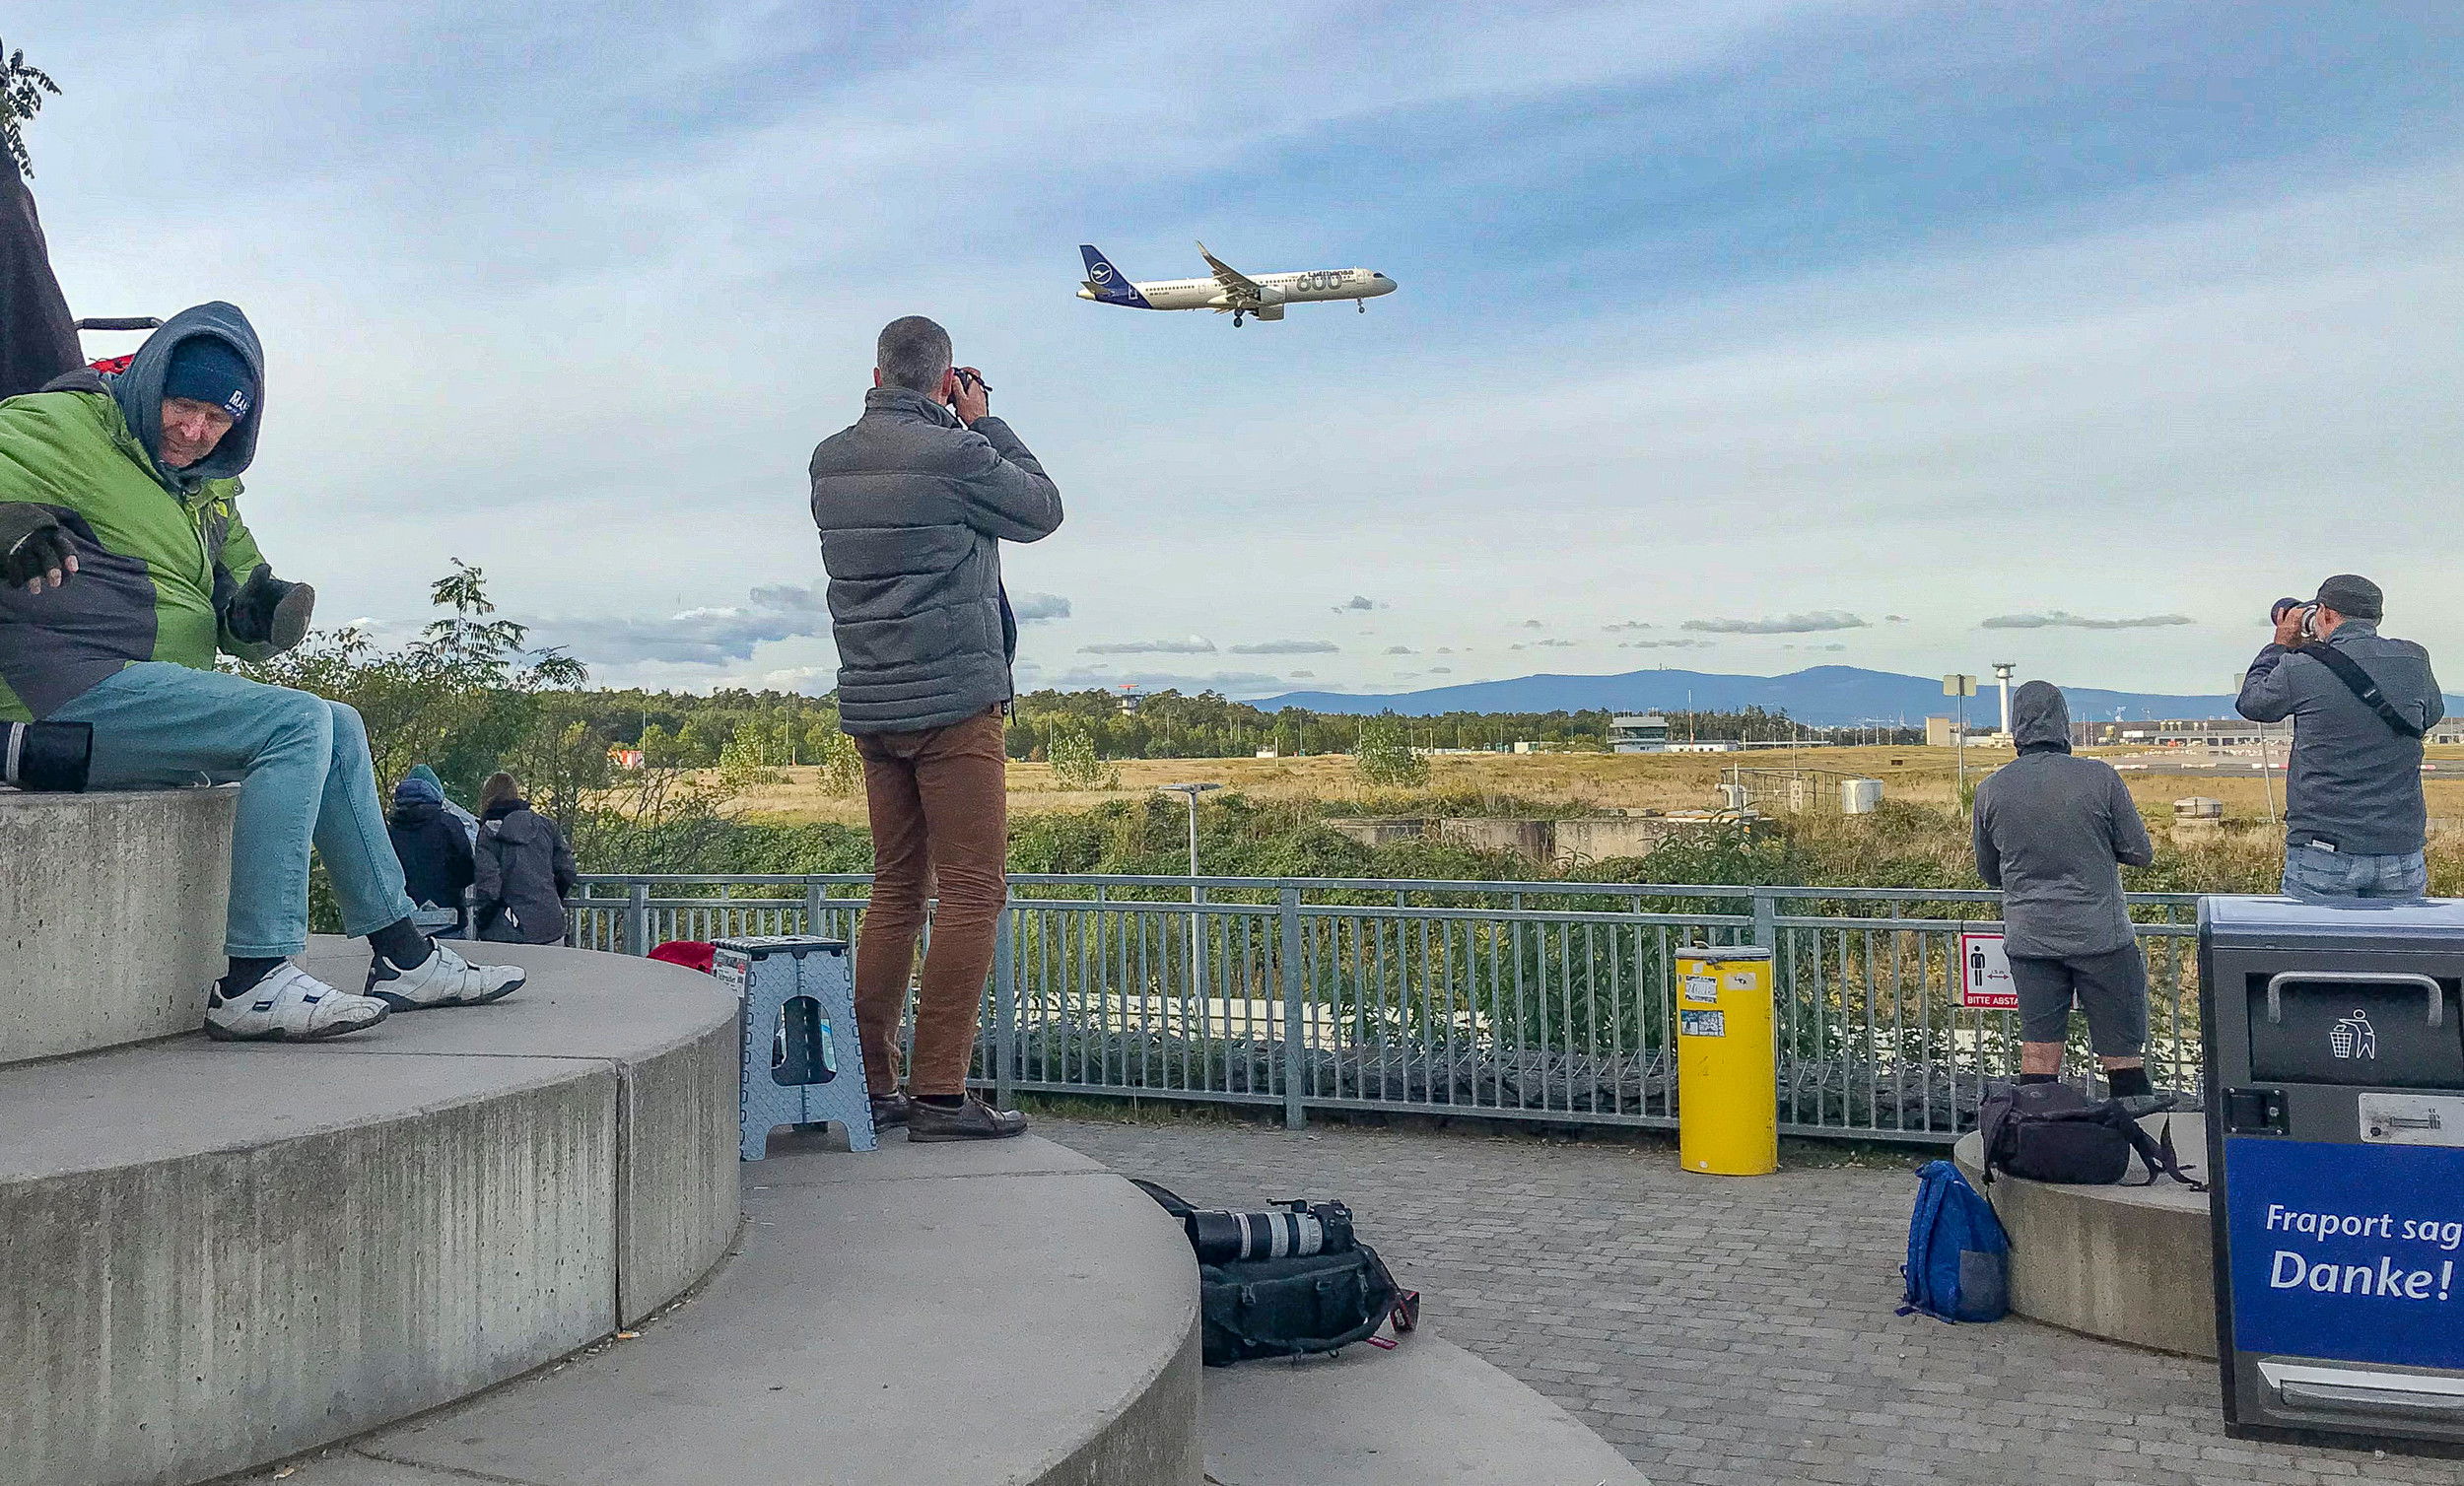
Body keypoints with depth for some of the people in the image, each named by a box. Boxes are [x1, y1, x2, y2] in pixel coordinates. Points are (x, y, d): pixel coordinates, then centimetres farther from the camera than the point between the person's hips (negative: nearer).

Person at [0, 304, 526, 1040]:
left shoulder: (209, 489, 21)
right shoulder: (60, 428, -3)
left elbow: (242, 608, 22)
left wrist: (263, 616, -3)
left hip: (159, 695, 9)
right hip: (71, 685, -9)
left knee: (339, 730, 10)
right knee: (297, 725, -24)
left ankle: (404, 958, 11)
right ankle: (253, 983, -26)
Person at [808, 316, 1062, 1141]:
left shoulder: (830, 461, 9)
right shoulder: (955, 453, -12)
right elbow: (1043, 510, 3)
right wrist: (983, 422, 11)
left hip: (870, 706, 7)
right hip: (953, 702, -7)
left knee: (896, 891, 13)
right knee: (972, 893, -3)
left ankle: (869, 1084, 15)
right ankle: (939, 1093, -5)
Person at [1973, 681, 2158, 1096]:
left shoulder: (1991, 789, 0)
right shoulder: (2099, 777, -8)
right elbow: (2140, 852, 0)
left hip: (2029, 939, 2)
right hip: (2101, 935, -2)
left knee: (2038, 1057, 6)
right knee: (2122, 1057, 7)